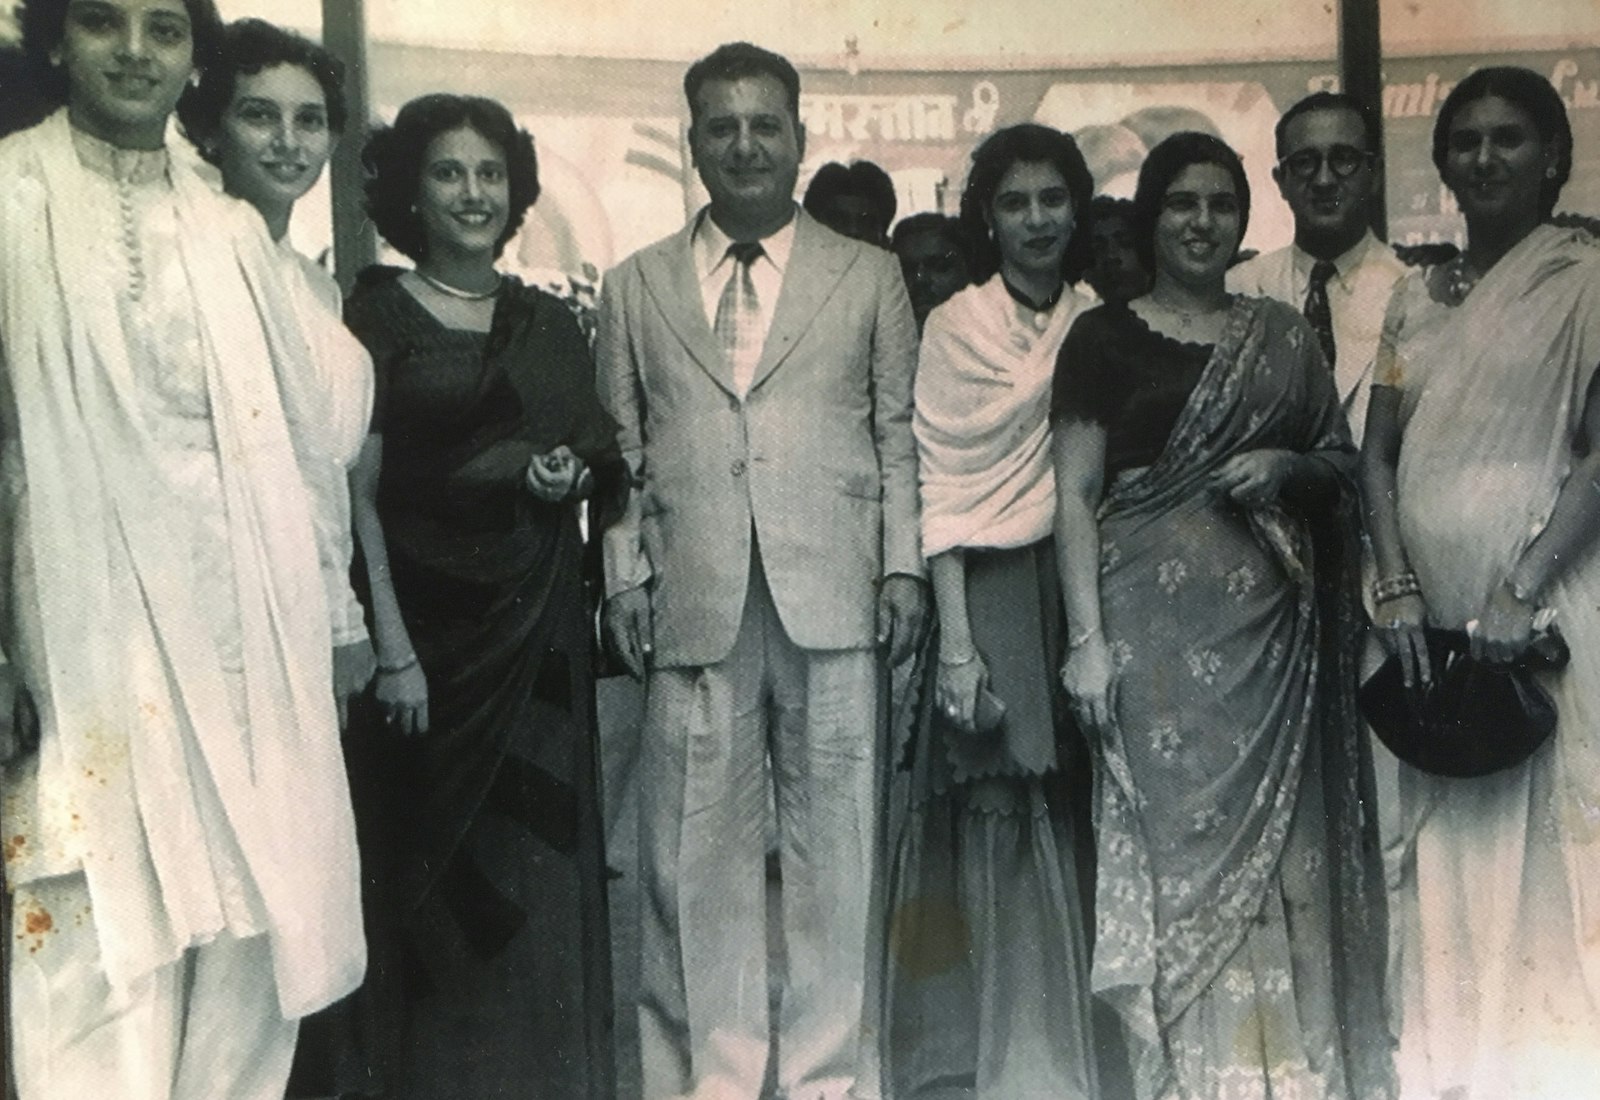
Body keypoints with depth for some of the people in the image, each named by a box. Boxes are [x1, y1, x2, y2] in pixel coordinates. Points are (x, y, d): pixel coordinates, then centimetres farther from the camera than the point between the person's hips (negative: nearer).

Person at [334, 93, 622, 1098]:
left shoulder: (550, 322, 11)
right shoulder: (378, 315, -1)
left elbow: (599, 467, 18)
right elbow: (358, 490, -7)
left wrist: (571, 477, -6)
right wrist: (393, 647, -15)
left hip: (538, 629, 4)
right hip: (428, 622, -3)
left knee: (541, 862, 7)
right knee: (434, 883, 2)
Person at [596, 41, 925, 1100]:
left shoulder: (869, 275, 12)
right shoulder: (636, 287, 14)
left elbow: (898, 433, 9)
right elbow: (624, 449, 11)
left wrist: (903, 566, 0)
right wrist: (626, 577, 2)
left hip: (831, 595, 0)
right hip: (694, 604, 1)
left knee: (833, 843, 5)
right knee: (698, 852, 3)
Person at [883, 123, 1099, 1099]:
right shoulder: (955, 328, 0)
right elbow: (941, 488, -5)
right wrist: (955, 642, -12)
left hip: (1092, 587, 4)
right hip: (994, 591, -3)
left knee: (1078, 817, 5)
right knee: (1009, 825, -2)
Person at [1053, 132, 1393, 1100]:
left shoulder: (1283, 335, 13)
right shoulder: (1106, 337, 4)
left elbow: (1345, 460, 17)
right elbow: (1076, 495, -1)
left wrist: (1286, 466, -6)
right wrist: (1088, 641, -9)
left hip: (1271, 624, 3)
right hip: (1157, 626, -3)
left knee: (1275, 844, 5)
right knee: (1175, 839, -1)